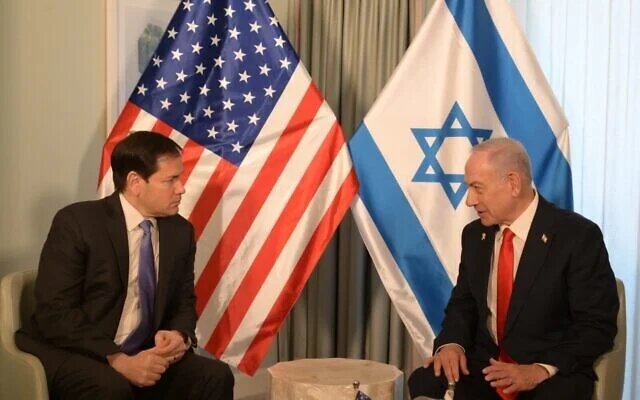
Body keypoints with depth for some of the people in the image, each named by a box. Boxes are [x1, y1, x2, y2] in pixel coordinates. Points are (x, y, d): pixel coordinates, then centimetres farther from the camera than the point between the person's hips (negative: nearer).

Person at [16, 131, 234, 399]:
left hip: (144, 357, 5)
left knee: (216, 376, -18)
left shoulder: (180, 231, 5)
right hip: (70, 355, -5)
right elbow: (54, 312, -17)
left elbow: (184, 302, 12)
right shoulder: (76, 223, -12)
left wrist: (180, 335, -12)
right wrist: (118, 360, -26)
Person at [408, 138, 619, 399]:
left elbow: (597, 325, -11)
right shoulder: (475, 235, 6)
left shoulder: (578, 236, -11)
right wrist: (451, 343, -8)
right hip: (486, 365, 4)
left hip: (556, 374, -4)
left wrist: (541, 370, -23)